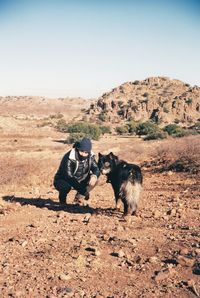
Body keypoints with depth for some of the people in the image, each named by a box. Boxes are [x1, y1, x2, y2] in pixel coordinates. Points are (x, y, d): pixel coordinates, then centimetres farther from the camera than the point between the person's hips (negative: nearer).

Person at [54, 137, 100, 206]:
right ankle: (62, 200, -3)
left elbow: (96, 169, -9)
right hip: (62, 181, -5)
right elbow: (68, 176, -35)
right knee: (67, 186, -39)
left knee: (94, 180, -16)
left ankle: (78, 198, 2)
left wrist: (94, 176, -37)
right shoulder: (69, 158, -30)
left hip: (78, 181, 6)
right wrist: (83, 191, -39)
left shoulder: (90, 157, -11)